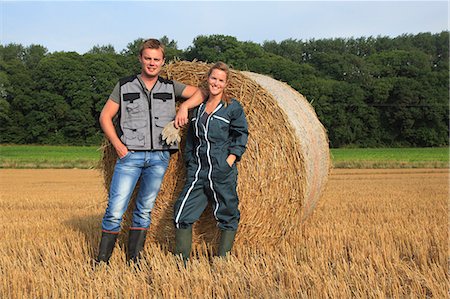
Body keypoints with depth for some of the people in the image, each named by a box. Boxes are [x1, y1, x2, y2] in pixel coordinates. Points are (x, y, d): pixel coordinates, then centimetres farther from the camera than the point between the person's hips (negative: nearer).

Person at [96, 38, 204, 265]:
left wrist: (184, 106, -4)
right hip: (130, 155, -2)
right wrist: (117, 144, -5)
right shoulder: (125, 86, 6)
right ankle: (101, 260, 2)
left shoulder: (170, 87, 11)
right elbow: (105, 117, 7)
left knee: (144, 209, 9)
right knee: (115, 210, -9)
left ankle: (134, 259, 18)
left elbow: (200, 93, 14)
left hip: (159, 156, 3)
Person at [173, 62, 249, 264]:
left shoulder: (233, 107, 1)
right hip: (197, 171, 4)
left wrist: (230, 160, -10)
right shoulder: (198, 108, 15)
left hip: (223, 172, -4)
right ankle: (181, 263, 5)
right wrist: (190, 164, 10)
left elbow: (241, 135, -1)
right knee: (182, 215, -3)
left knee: (227, 216, 1)